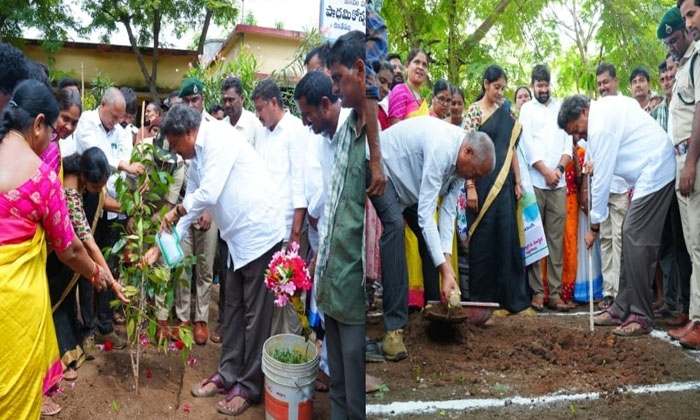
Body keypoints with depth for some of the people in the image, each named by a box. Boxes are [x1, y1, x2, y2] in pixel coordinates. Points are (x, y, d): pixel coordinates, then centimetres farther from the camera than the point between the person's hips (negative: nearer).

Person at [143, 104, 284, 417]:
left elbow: (209, 194, -22)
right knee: (234, 308, 16)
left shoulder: (218, 137, -15)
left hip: (260, 233, -9)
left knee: (255, 313, 1)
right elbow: (192, 204, 19)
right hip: (237, 238, 9)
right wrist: (161, 247, 16)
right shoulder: (196, 159, 13)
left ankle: (249, 386, 13)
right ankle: (228, 374, 29)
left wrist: (176, 211, -3)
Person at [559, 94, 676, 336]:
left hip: (655, 173, -11)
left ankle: (641, 317, -7)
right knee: (630, 237, 9)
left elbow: (602, 178, -17)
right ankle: (623, 309, 13)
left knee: (636, 241, -13)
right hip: (650, 172, 11)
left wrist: (594, 226, -9)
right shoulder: (605, 106, 9)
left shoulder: (601, 126, -19)